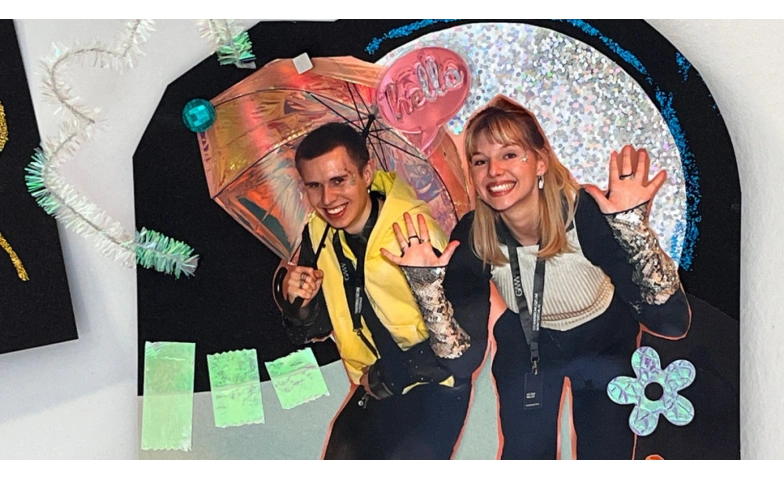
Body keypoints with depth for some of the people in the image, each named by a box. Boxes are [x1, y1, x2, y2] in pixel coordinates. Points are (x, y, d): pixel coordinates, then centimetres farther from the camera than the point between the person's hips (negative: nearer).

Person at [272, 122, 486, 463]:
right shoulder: (318, 234, -4)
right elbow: (313, 332, 5)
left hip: (434, 384, -5)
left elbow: (466, 343, -20)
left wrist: (385, 377, -16)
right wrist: (298, 302, -15)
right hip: (374, 390, 5)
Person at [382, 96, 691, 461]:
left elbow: (672, 323, -37)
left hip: (604, 346, -1)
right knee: (523, 458, 12)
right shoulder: (471, 236, -25)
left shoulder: (588, 213, -33)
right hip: (526, 347, 2)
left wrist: (634, 227, -49)